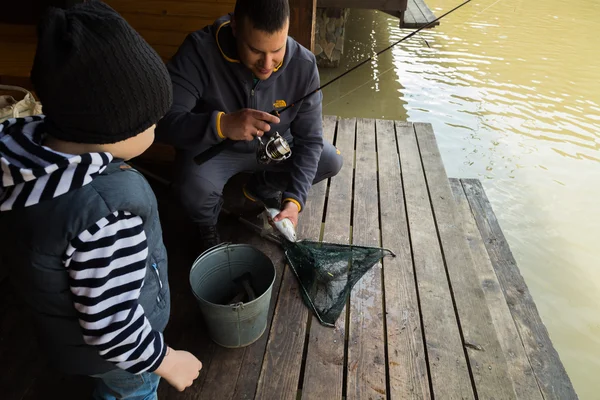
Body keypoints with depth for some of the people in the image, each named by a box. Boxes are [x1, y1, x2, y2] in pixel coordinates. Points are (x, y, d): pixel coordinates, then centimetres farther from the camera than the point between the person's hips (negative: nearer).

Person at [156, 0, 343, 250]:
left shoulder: (303, 65, -21)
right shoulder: (199, 50, -30)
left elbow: (309, 139, -18)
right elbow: (162, 120, -34)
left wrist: (294, 199, -31)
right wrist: (221, 124, -54)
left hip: (272, 146, 4)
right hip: (213, 147, -3)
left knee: (331, 162, -7)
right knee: (194, 188, -33)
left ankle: (261, 190, 19)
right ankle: (207, 227, 8)